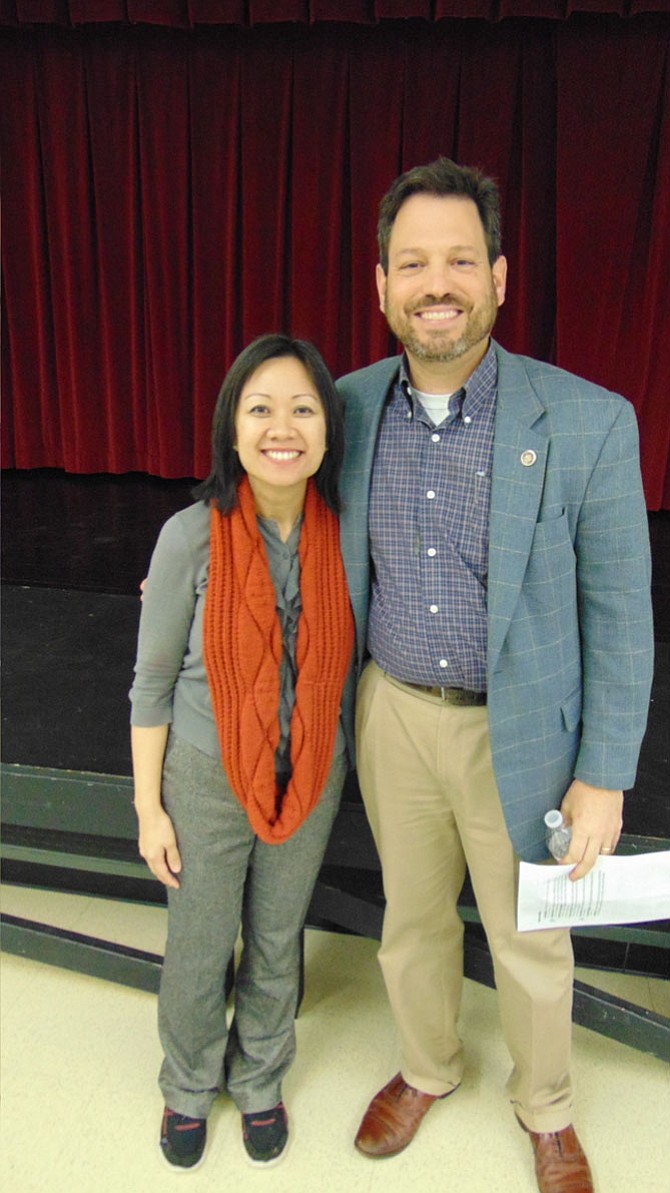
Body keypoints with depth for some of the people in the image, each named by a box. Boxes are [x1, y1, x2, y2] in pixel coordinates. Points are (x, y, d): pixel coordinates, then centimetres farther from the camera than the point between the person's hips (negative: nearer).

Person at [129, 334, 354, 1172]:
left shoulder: (343, 533, -11)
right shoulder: (192, 536, -19)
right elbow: (152, 683, -9)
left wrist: (337, 770, 8)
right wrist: (149, 808, -5)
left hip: (309, 778, 2)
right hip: (206, 778, -2)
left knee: (277, 944, 22)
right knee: (199, 951, 17)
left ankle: (259, 1081, 51)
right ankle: (189, 1087, 49)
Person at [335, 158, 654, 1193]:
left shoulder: (588, 422, -17)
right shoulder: (352, 406, -5)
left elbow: (618, 613, -11)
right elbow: (312, 525, 14)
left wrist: (604, 778, -10)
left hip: (520, 734, -2)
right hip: (392, 716, 3)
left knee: (530, 944, 19)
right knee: (412, 918, 23)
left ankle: (545, 1106, 49)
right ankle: (428, 1068, 53)